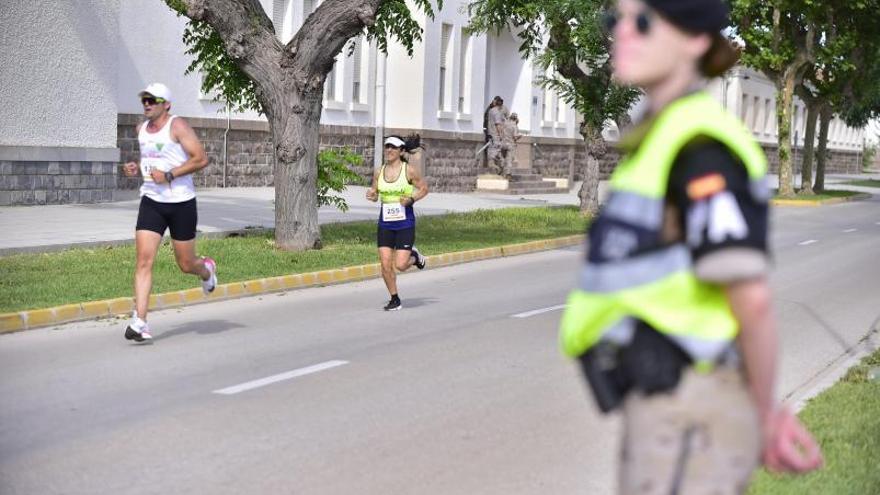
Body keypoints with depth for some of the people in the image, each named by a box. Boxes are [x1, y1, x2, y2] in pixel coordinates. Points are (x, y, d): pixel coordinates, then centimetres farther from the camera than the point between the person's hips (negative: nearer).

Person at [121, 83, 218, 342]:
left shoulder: (177, 126, -10)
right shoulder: (141, 129, 10)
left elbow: (201, 158, -16)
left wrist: (169, 175, -21)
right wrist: (136, 168, 5)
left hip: (181, 203, -4)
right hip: (151, 201, 4)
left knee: (186, 264, 8)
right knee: (144, 260, -12)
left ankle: (207, 269, 46)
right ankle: (139, 321, -14)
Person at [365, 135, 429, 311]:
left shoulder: (409, 171, -7)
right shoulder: (379, 172, 4)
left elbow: (424, 188, 3)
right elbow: (375, 194, 14)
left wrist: (411, 199, -14)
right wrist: (371, 195, -10)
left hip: (405, 222, -4)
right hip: (385, 222, 4)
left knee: (400, 265, -10)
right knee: (385, 265, -1)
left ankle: (414, 256, 26)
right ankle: (395, 299, 17)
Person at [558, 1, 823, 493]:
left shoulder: (700, 142, -14)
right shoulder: (664, 139, 17)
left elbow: (750, 297, -20)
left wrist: (763, 414, -5)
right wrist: (767, 409, 13)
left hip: (689, 422, -10)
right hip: (670, 413, 10)